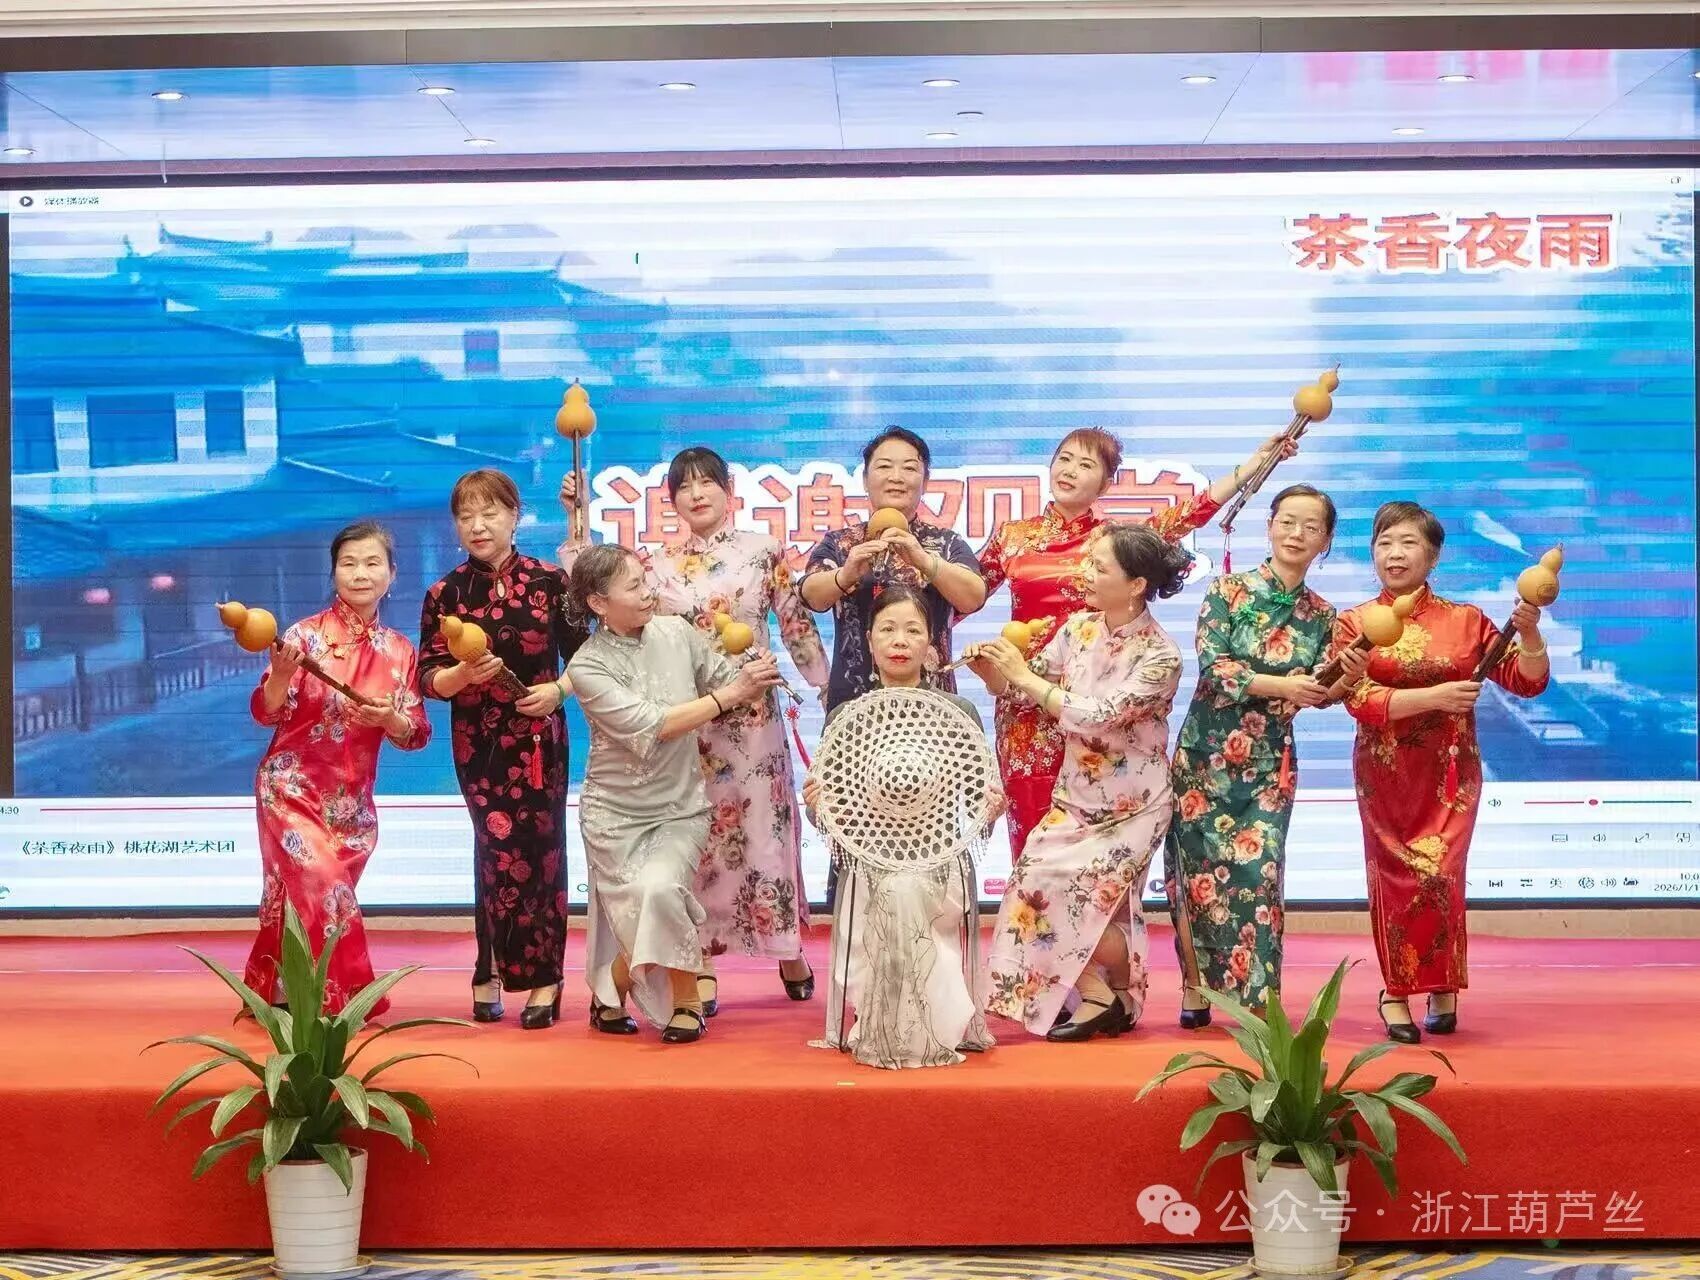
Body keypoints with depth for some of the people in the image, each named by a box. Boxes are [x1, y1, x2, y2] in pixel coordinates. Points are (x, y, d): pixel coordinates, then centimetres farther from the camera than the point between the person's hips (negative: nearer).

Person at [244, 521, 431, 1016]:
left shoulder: (399, 651, 2)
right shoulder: (306, 634, -10)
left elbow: (417, 733, 2)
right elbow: (267, 712, -12)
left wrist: (388, 718, -19)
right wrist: (281, 674, -31)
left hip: (353, 801, 4)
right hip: (294, 786, -4)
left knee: (323, 898, 9)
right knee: (319, 889, -14)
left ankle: (273, 993, 27)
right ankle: (333, 1002, -2)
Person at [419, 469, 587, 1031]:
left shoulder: (550, 581, -1)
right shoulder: (445, 595, 1)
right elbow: (428, 678, 0)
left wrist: (558, 689, -14)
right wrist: (464, 675, -19)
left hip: (540, 736, 0)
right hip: (479, 742, 0)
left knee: (540, 849, 0)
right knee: (501, 849, -5)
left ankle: (543, 978, 9)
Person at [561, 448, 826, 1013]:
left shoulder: (764, 550, 2)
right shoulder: (657, 564, 6)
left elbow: (797, 624, 6)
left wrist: (828, 689, 4)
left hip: (752, 714, -1)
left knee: (763, 826, 3)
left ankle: (789, 950, 19)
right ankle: (702, 965, 8)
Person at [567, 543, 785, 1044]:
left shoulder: (677, 633, -2)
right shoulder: (587, 667, -12)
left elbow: (728, 680, 6)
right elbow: (648, 727, -22)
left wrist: (755, 677, -16)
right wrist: (726, 695, -23)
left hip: (681, 809, 1)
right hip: (616, 813, -1)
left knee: (660, 888, -25)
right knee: (640, 920, -11)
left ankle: (685, 997, -3)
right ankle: (610, 990, 21)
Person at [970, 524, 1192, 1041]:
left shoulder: (1160, 656, -17)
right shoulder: (1078, 628, -1)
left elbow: (1097, 716, -26)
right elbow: (1019, 688, 7)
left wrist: (1023, 675, -22)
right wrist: (991, 671, -15)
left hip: (1132, 808, -6)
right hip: (1075, 797, 6)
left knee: (1071, 881, -21)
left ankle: (1117, 994, 1)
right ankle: (1105, 998, 6)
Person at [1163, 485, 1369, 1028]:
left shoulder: (1321, 615, 7)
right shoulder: (1228, 590, -3)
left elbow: (1316, 695, 3)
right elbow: (1212, 665, -13)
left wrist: (1348, 679, -17)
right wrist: (1277, 685, -24)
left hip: (1269, 760, 2)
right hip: (1206, 751, -2)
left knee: (1258, 870, -8)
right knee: (1199, 868, 0)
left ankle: (1256, 997, -2)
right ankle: (1196, 987, 13)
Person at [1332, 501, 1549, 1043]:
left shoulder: (1465, 621, 3)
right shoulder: (1354, 624, 0)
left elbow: (1527, 681, 2)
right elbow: (1360, 700, -12)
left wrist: (1529, 633, -17)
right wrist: (1434, 697, -21)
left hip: (1449, 773, 0)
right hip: (1385, 774, 0)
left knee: (1438, 874, -8)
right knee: (1395, 877, 0)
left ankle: (1442, 988, 10)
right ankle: (1398, 992, 10)